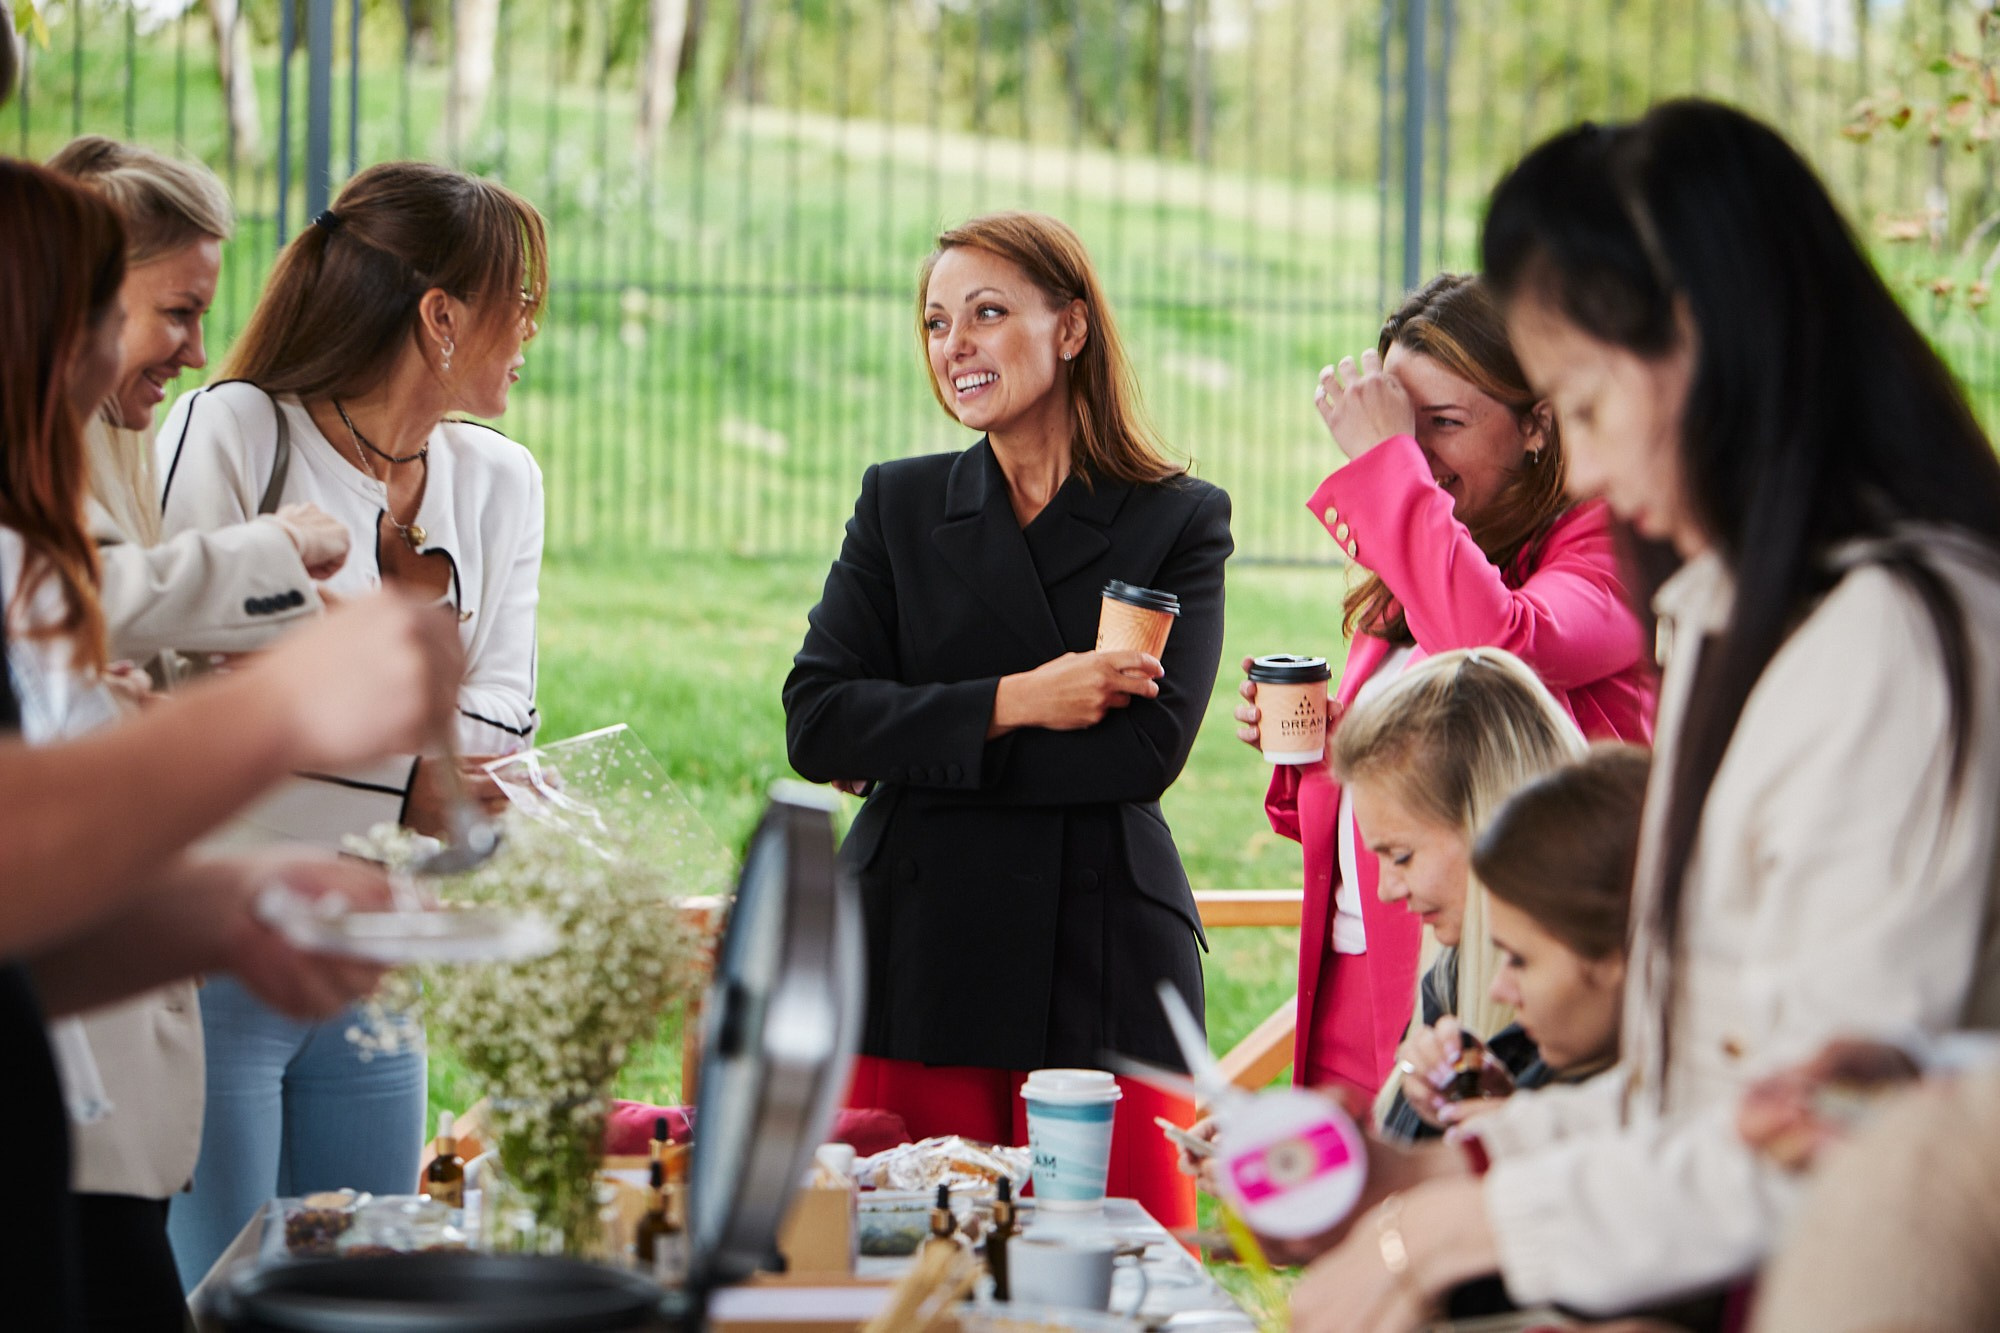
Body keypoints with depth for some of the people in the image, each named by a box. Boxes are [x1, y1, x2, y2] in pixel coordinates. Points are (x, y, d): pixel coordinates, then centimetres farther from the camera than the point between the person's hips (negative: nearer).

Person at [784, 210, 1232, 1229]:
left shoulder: (1181, 521, 6)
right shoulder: (899, 506, 12)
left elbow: (1150, 747, -8)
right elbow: (814, 723, 1)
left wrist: (914, 746, -7)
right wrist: (1011, 703, -10)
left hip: (1107, 967, -2)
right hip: (920, 960, 2)